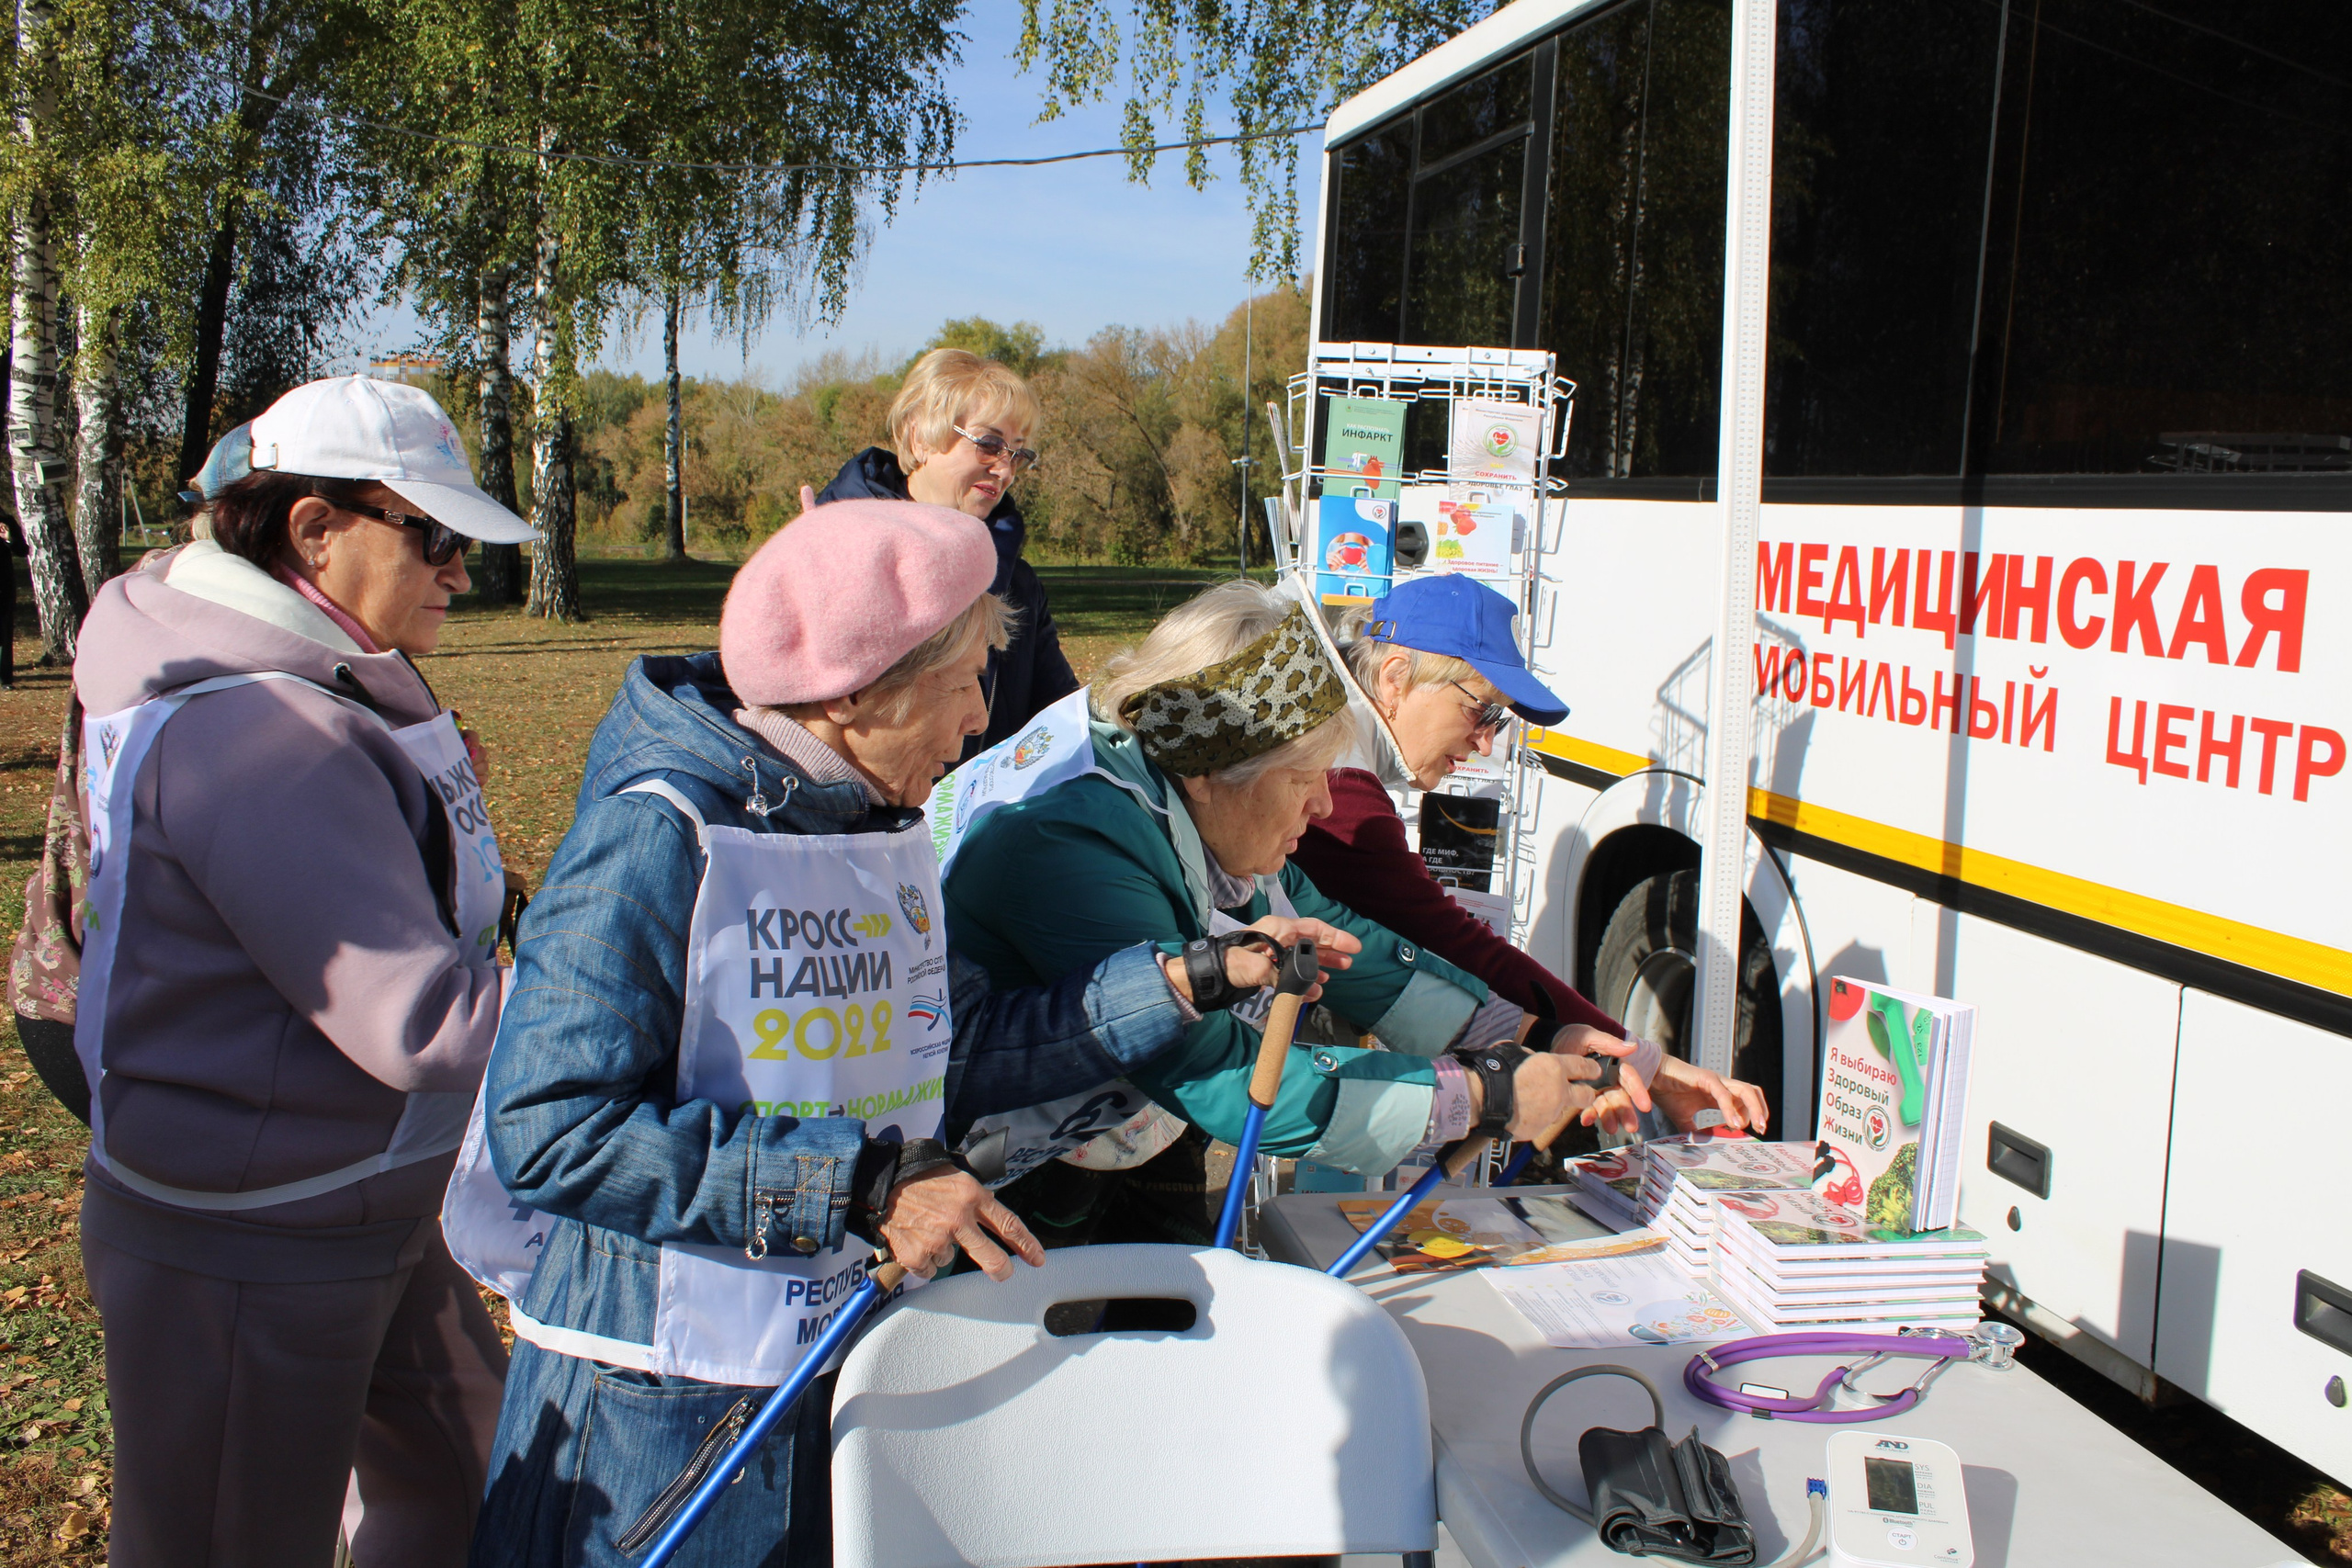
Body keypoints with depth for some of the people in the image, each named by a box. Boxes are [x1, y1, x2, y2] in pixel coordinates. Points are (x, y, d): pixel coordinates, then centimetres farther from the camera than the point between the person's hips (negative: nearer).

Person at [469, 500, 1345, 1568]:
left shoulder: (886, 825, 6)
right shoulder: (658, 835, -20)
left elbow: (950, 1057, 6)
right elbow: (550, 1133, -25)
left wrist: (1191, 980, 1)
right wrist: (861, 1185, -27)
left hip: (847, 1354, 7)